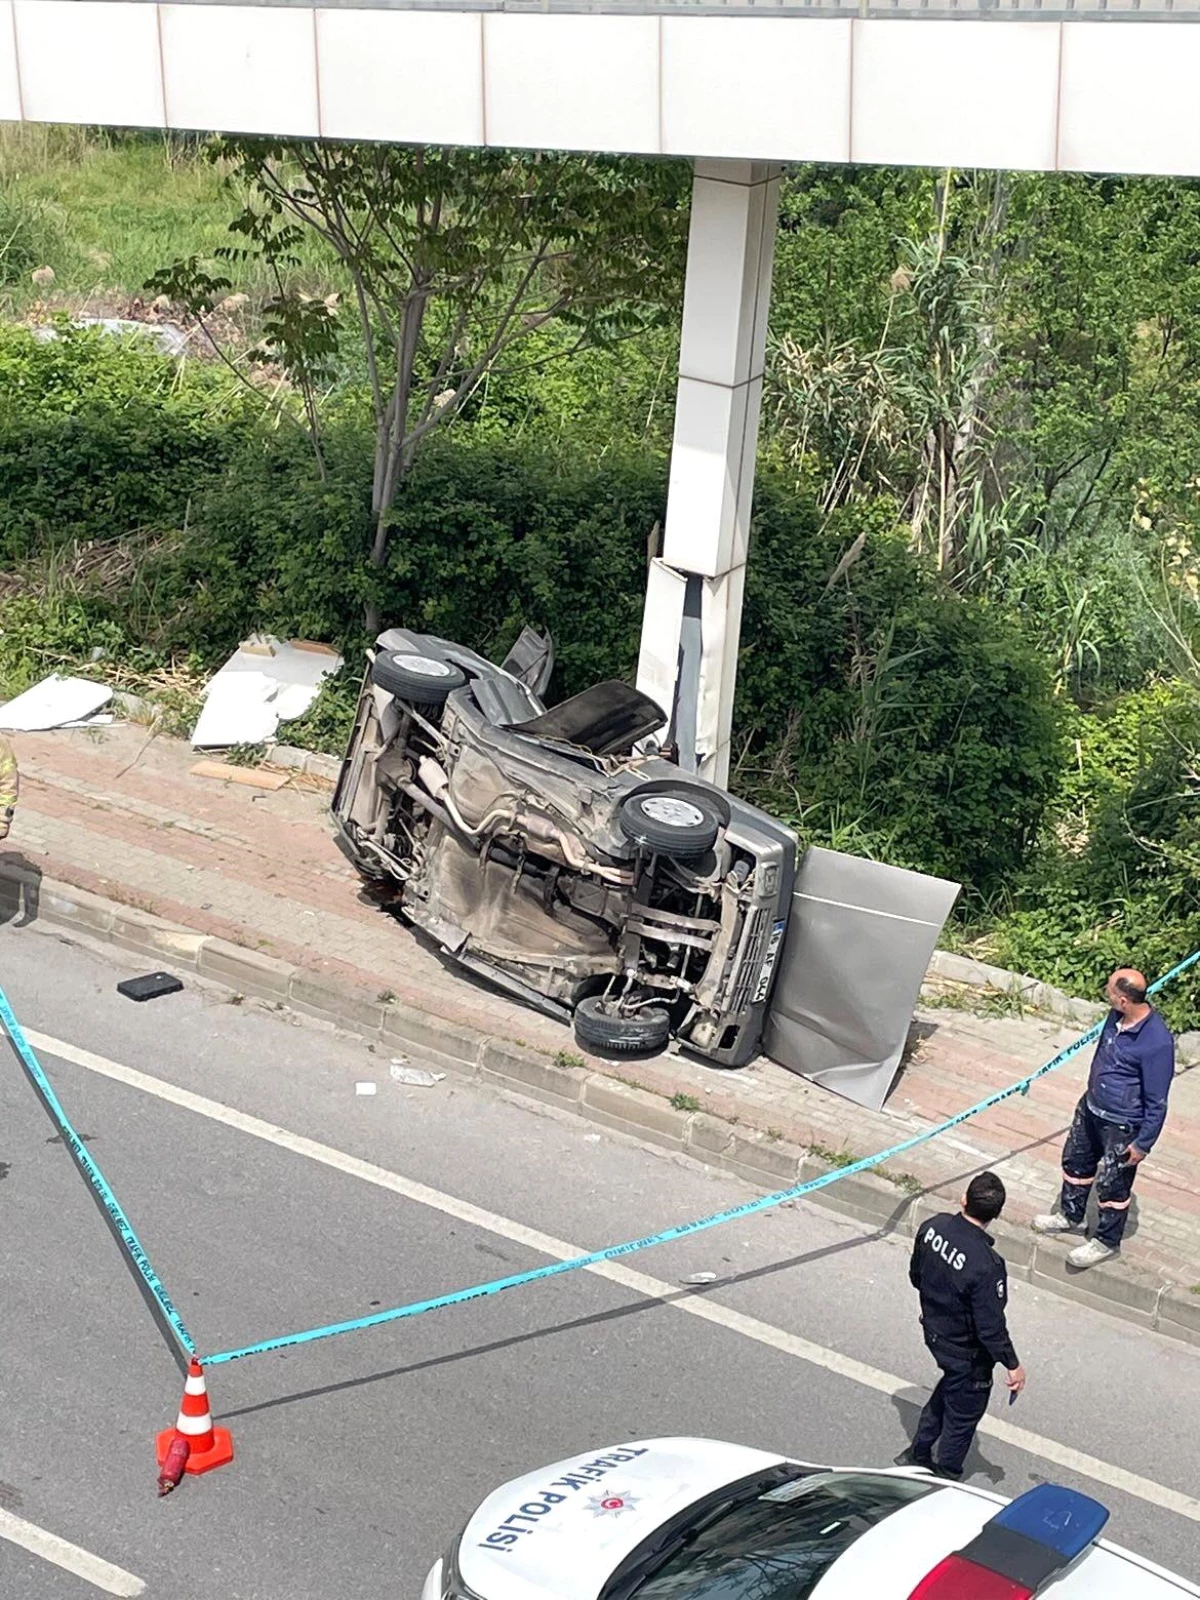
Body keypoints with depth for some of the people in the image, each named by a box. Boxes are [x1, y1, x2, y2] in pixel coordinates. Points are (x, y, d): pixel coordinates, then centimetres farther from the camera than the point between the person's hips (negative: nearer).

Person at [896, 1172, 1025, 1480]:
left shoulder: (932, 1227, -17)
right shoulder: (987, 1265, -37)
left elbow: (916, 1276, 2)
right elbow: (991, 1326, -26)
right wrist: (1012, 1365, -10)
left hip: (934, 1332, 7)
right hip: (966, 1351, -7)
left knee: (949, 1390, 33)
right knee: (963, 1415, 18)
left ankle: (916, 1454, 49)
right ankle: (945, 1478, 38)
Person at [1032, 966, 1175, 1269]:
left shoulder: (1156, 1042, -34)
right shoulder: (1118, 1015, -10)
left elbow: (1157, 1101, -24)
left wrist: (1143, 1144, -16)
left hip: (1122, 1126, -8)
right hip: (1091, 1107, 8)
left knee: (1112, 1185, 11)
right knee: (1075, 1161, 25)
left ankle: (1106, 1242, 34)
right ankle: (1071, 1215, 49)